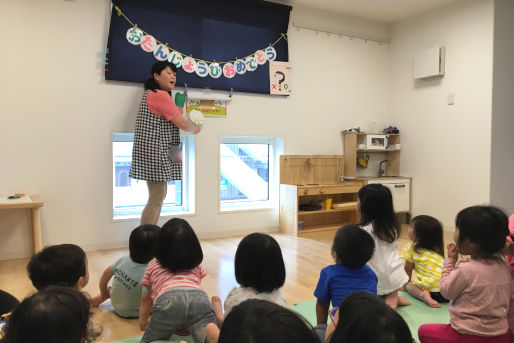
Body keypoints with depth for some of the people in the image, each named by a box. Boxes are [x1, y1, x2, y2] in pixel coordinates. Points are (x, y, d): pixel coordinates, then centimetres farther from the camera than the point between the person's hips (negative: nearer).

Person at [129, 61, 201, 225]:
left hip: (159, 153, 11)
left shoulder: (151, 94, 21)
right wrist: (195, 128, 6)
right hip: (155, 152, -11)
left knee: (160, 195, 15)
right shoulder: (160, 95, -12)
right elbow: (181, 123, -12)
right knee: (156, 198, -9)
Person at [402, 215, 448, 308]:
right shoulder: (437, 248, 19)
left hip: (430, 288, -5)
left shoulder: (411, 248, 3)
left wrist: (408, 281, 27)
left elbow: (408, 269, 11)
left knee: (408, 285, 19)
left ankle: (423, 295, -9)